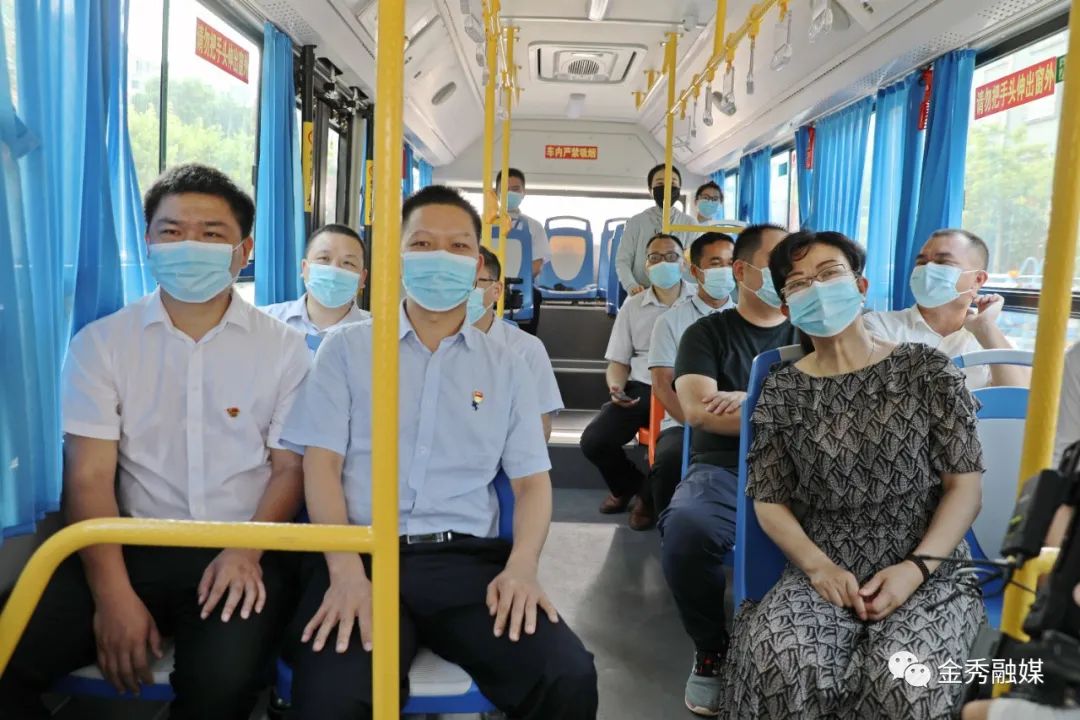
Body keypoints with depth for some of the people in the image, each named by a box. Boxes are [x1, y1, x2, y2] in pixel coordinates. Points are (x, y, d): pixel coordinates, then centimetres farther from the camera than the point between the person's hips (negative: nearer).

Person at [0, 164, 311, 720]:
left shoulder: (283, 348, 3)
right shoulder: (100, 344, 5)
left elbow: (290, 467, 3)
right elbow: (90, 477, -2)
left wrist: (247, 552, -15)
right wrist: (112, 594, -14)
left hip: (239, 555, -1)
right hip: (131, 548, 2)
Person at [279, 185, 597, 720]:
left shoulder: (504, 366, 14)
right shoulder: (347, 348, 9)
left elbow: (532, 479, 10)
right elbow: (321, 463, 2)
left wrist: (521, 567, -9)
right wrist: (346, 571, -14)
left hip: (467, 557, 2)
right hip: (360, 554, -1)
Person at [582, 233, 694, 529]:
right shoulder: (632, 306, 14)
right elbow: (618, 361, 16)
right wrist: (616, 387, -7)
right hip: (641, 388, 3)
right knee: (593, 440, -17)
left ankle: (652, 495, 6)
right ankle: (629, 485, 19)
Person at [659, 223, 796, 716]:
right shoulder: (707, 332, 10)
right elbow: (698, 410, -6)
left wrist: (752, 400, -9)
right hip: (723, 471, -1)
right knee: (685, 529, -34)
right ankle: (712, 651, -5)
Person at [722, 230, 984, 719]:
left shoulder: (926, 369, 1)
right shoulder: (782, 391, 4)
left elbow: (965, 484, -1)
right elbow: (769, 500, 4)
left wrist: (916, 567, -13)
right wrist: (818, 567, -12)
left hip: (931, 572, 0)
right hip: (826, 573, 1)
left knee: (901, 678, -30)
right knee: (776, 660, -30)